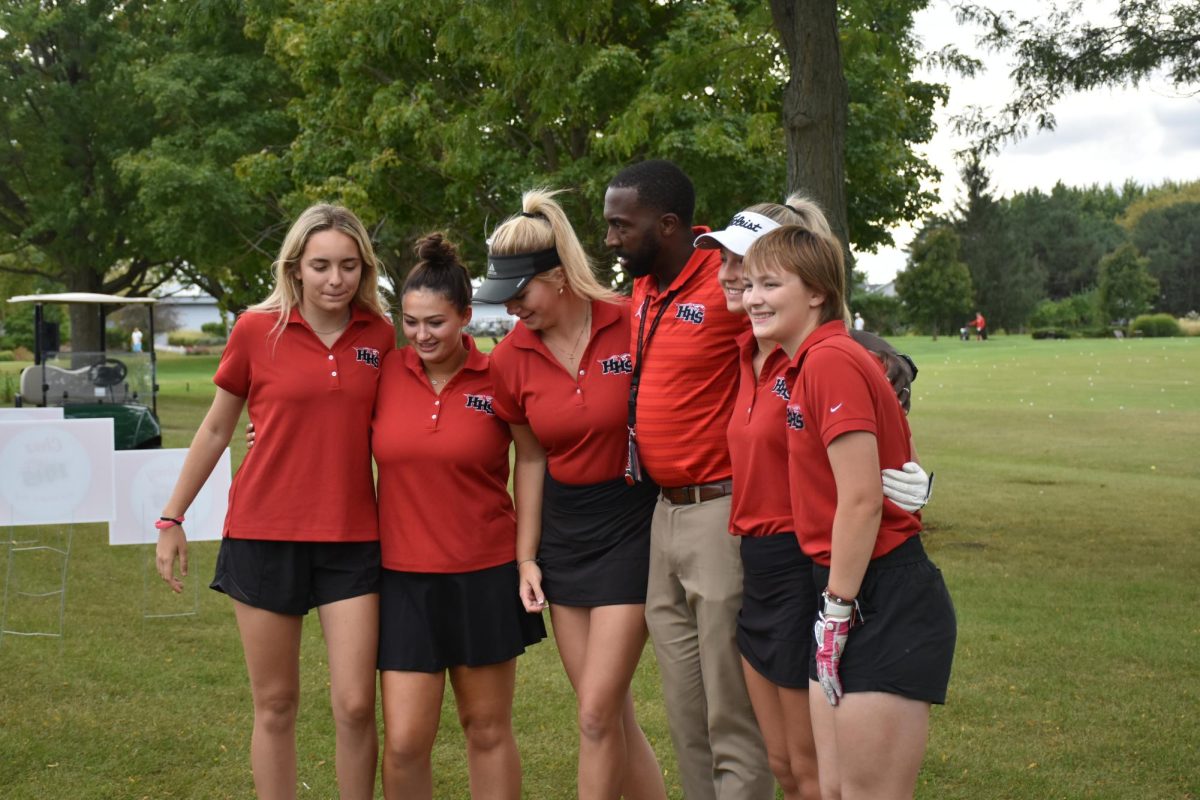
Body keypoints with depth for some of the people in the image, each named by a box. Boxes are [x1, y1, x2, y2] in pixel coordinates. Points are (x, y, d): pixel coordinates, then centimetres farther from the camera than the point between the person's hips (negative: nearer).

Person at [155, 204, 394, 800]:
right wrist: (172, 519, 8)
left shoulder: (379, 335, 2)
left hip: (351, 539, 1)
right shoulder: (257, 329, -3)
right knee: (275, 705, 7)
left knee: (355, 705, -2)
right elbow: (215, 429, 7)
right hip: (264, 535, -1)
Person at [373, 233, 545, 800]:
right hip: (403, 579, 1)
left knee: (488, 729, 11)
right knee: (404, 742, -2)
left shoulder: (497, 380, -6)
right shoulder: (385, 373, -2)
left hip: (485, 577, -1)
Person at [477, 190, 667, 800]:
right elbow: (531, 458, 8)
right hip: (562, 530, 5)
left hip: (632, 525, -5)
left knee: (597, 712, -6)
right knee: (610, 712, 10)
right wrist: (526, 557, 7)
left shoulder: (633, 326, -15)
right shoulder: (510, 359, -2)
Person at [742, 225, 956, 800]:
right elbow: (910, 473, 17)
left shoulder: (831, 361, -17)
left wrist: (837, 612, -13)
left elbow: (862, 500, -21)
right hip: (845, 592, 10)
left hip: (885, 602, -10)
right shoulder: (809, 364, 12)